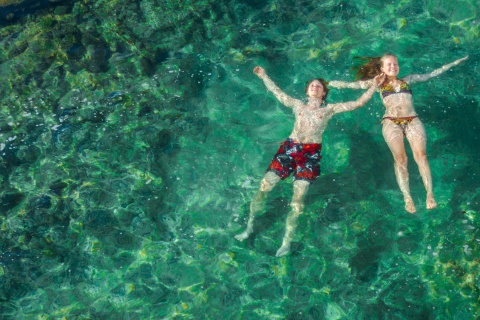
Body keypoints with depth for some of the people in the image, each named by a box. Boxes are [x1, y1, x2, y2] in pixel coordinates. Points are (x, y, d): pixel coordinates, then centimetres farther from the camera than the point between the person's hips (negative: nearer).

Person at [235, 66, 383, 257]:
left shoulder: (329, 109, 15)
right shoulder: (298, 105, 21)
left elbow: (358, 103, 12)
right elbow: (277, 93, 29)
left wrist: (373, 86, 8)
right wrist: (263, 76, 34)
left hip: (311, 153, -2)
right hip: (289, 148, 2)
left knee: (298, 195, -13)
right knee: (264, 187, -8)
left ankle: (287, 241, -2)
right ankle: (249, 227, 7)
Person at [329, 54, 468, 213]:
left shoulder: (408, 80, 24)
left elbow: (431, 74, 29)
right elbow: (351, 85, 17)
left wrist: (454, 63, 29)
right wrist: (328, 83, 13)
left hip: (413, 120, 2)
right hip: (391, 122, -2)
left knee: (421, 155, -17)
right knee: (400, 158, -17)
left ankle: (430, 194, -20)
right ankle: (407, 197, -20)